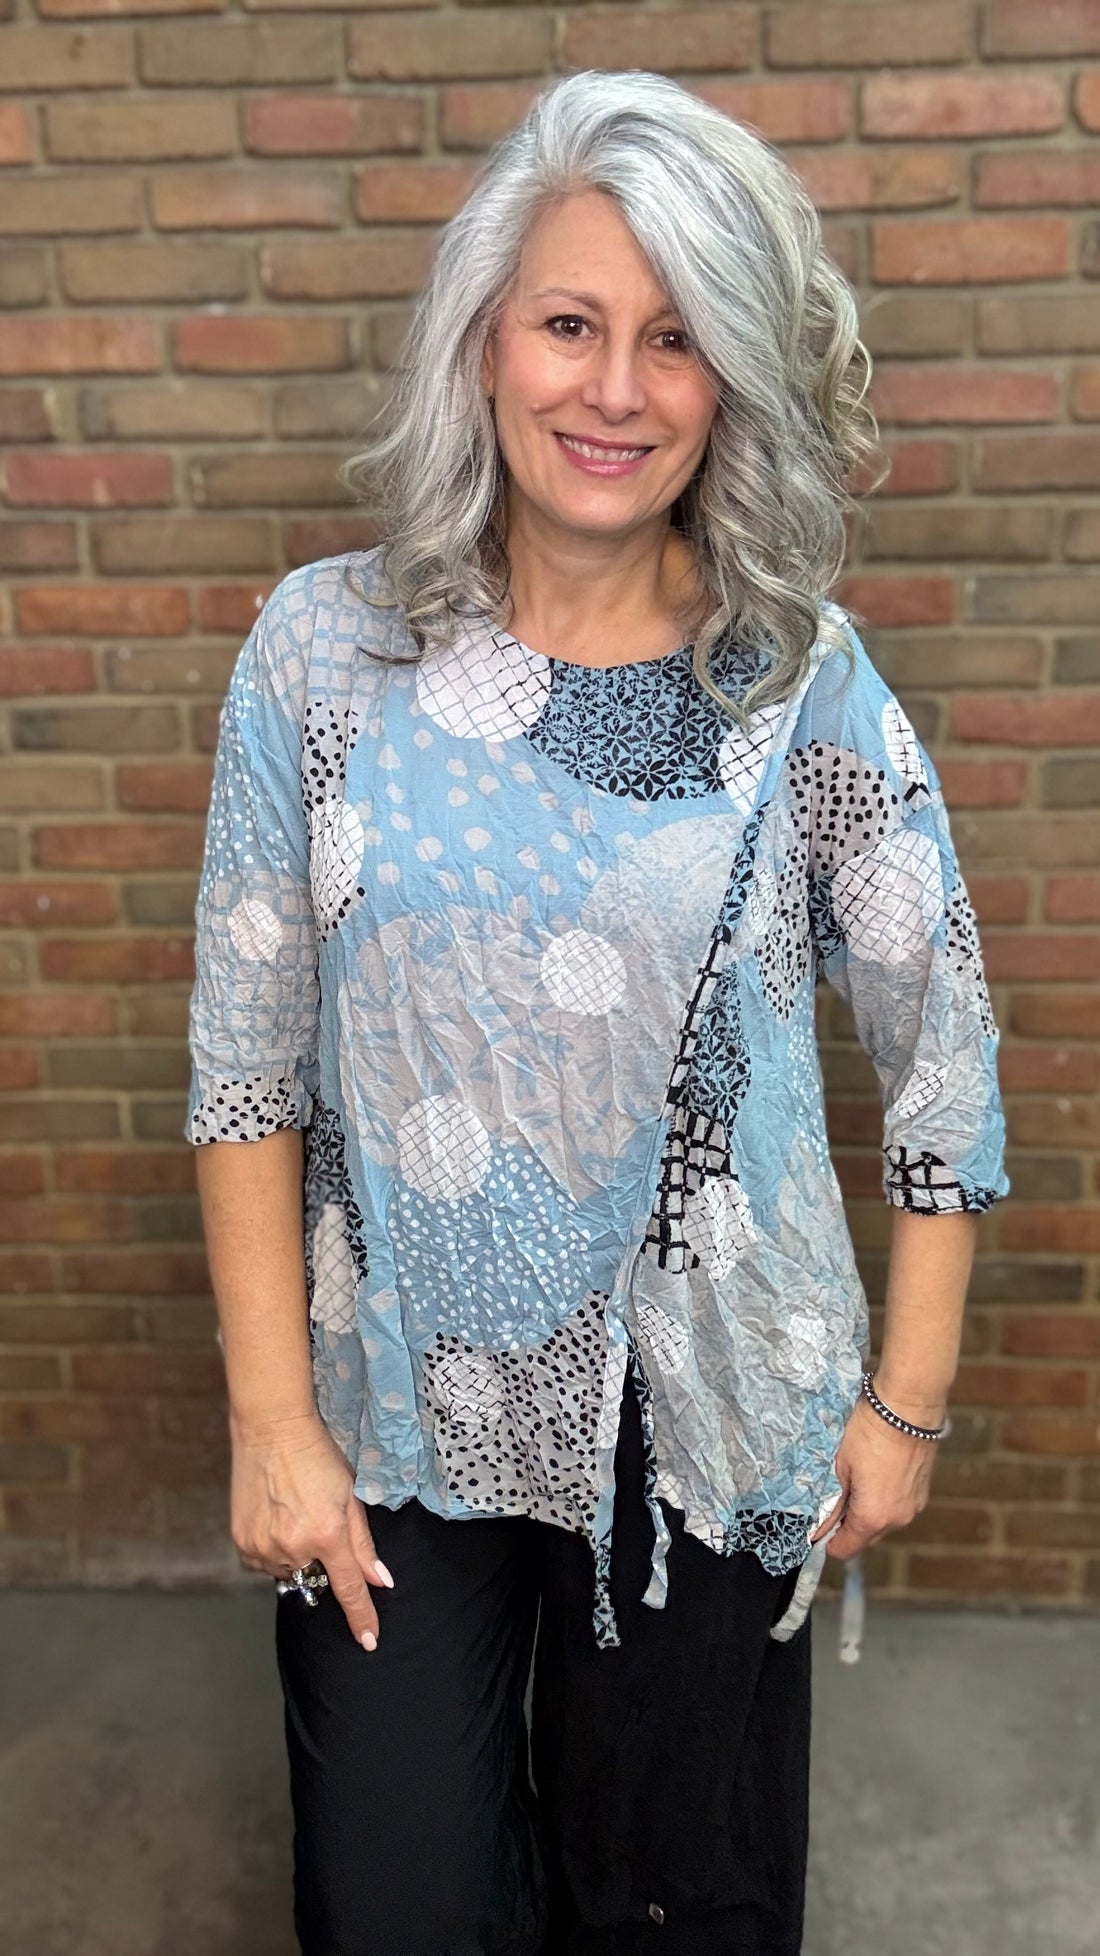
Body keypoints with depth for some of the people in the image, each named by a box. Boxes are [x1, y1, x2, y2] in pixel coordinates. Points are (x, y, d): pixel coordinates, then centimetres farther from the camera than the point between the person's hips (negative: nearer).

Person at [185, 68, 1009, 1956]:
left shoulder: (805, 678, -8)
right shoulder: (327, 646, -8)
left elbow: (942, 1048, -2)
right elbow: (245, 1059, -5)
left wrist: (907, 1399, 0)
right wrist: (270, 1418, -6)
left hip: (713, 1420, 1)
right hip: (397, 1407, 0)